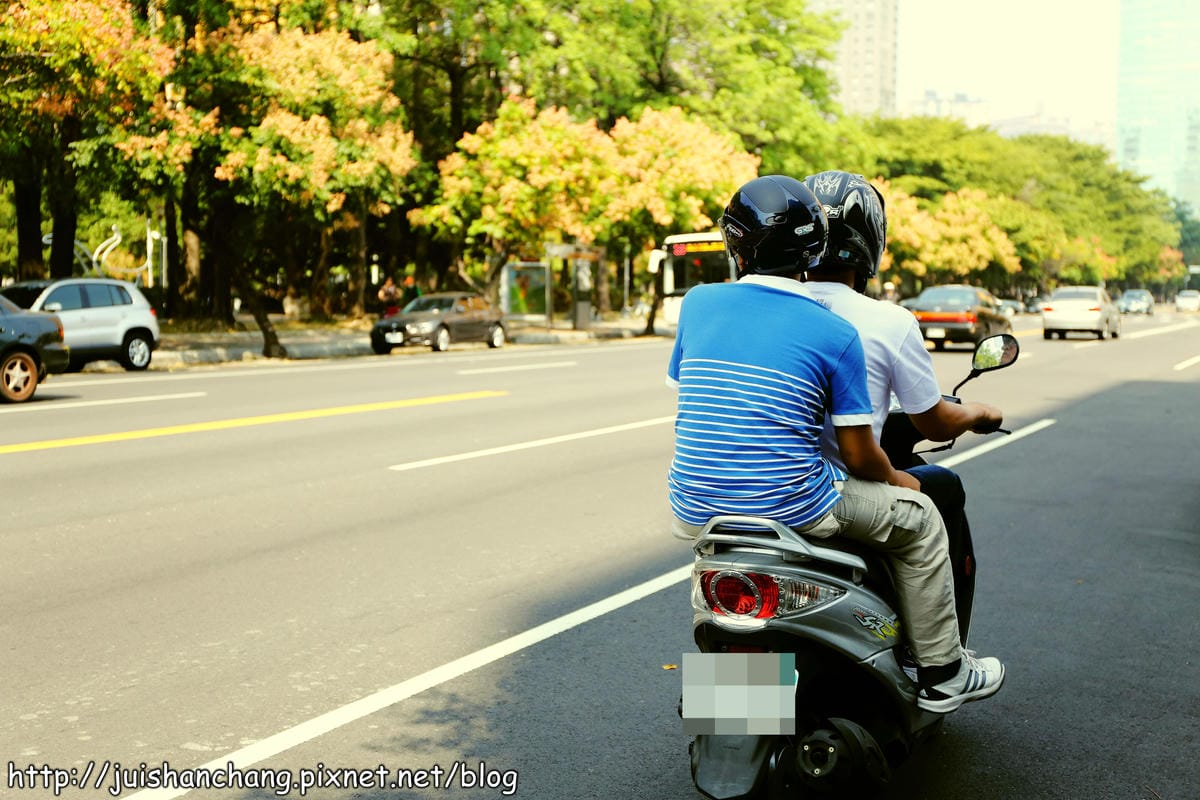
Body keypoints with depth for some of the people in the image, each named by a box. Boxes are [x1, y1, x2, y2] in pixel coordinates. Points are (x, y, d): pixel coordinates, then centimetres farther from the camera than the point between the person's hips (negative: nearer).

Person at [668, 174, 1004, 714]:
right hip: (791, 507, -4)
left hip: (695, 511, 4)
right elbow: (858, 456, -5)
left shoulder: (697, 303, 1)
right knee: (918, 519, 18)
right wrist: (896, 481, 18)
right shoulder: (834, 334, -8)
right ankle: (940, 673, 26)